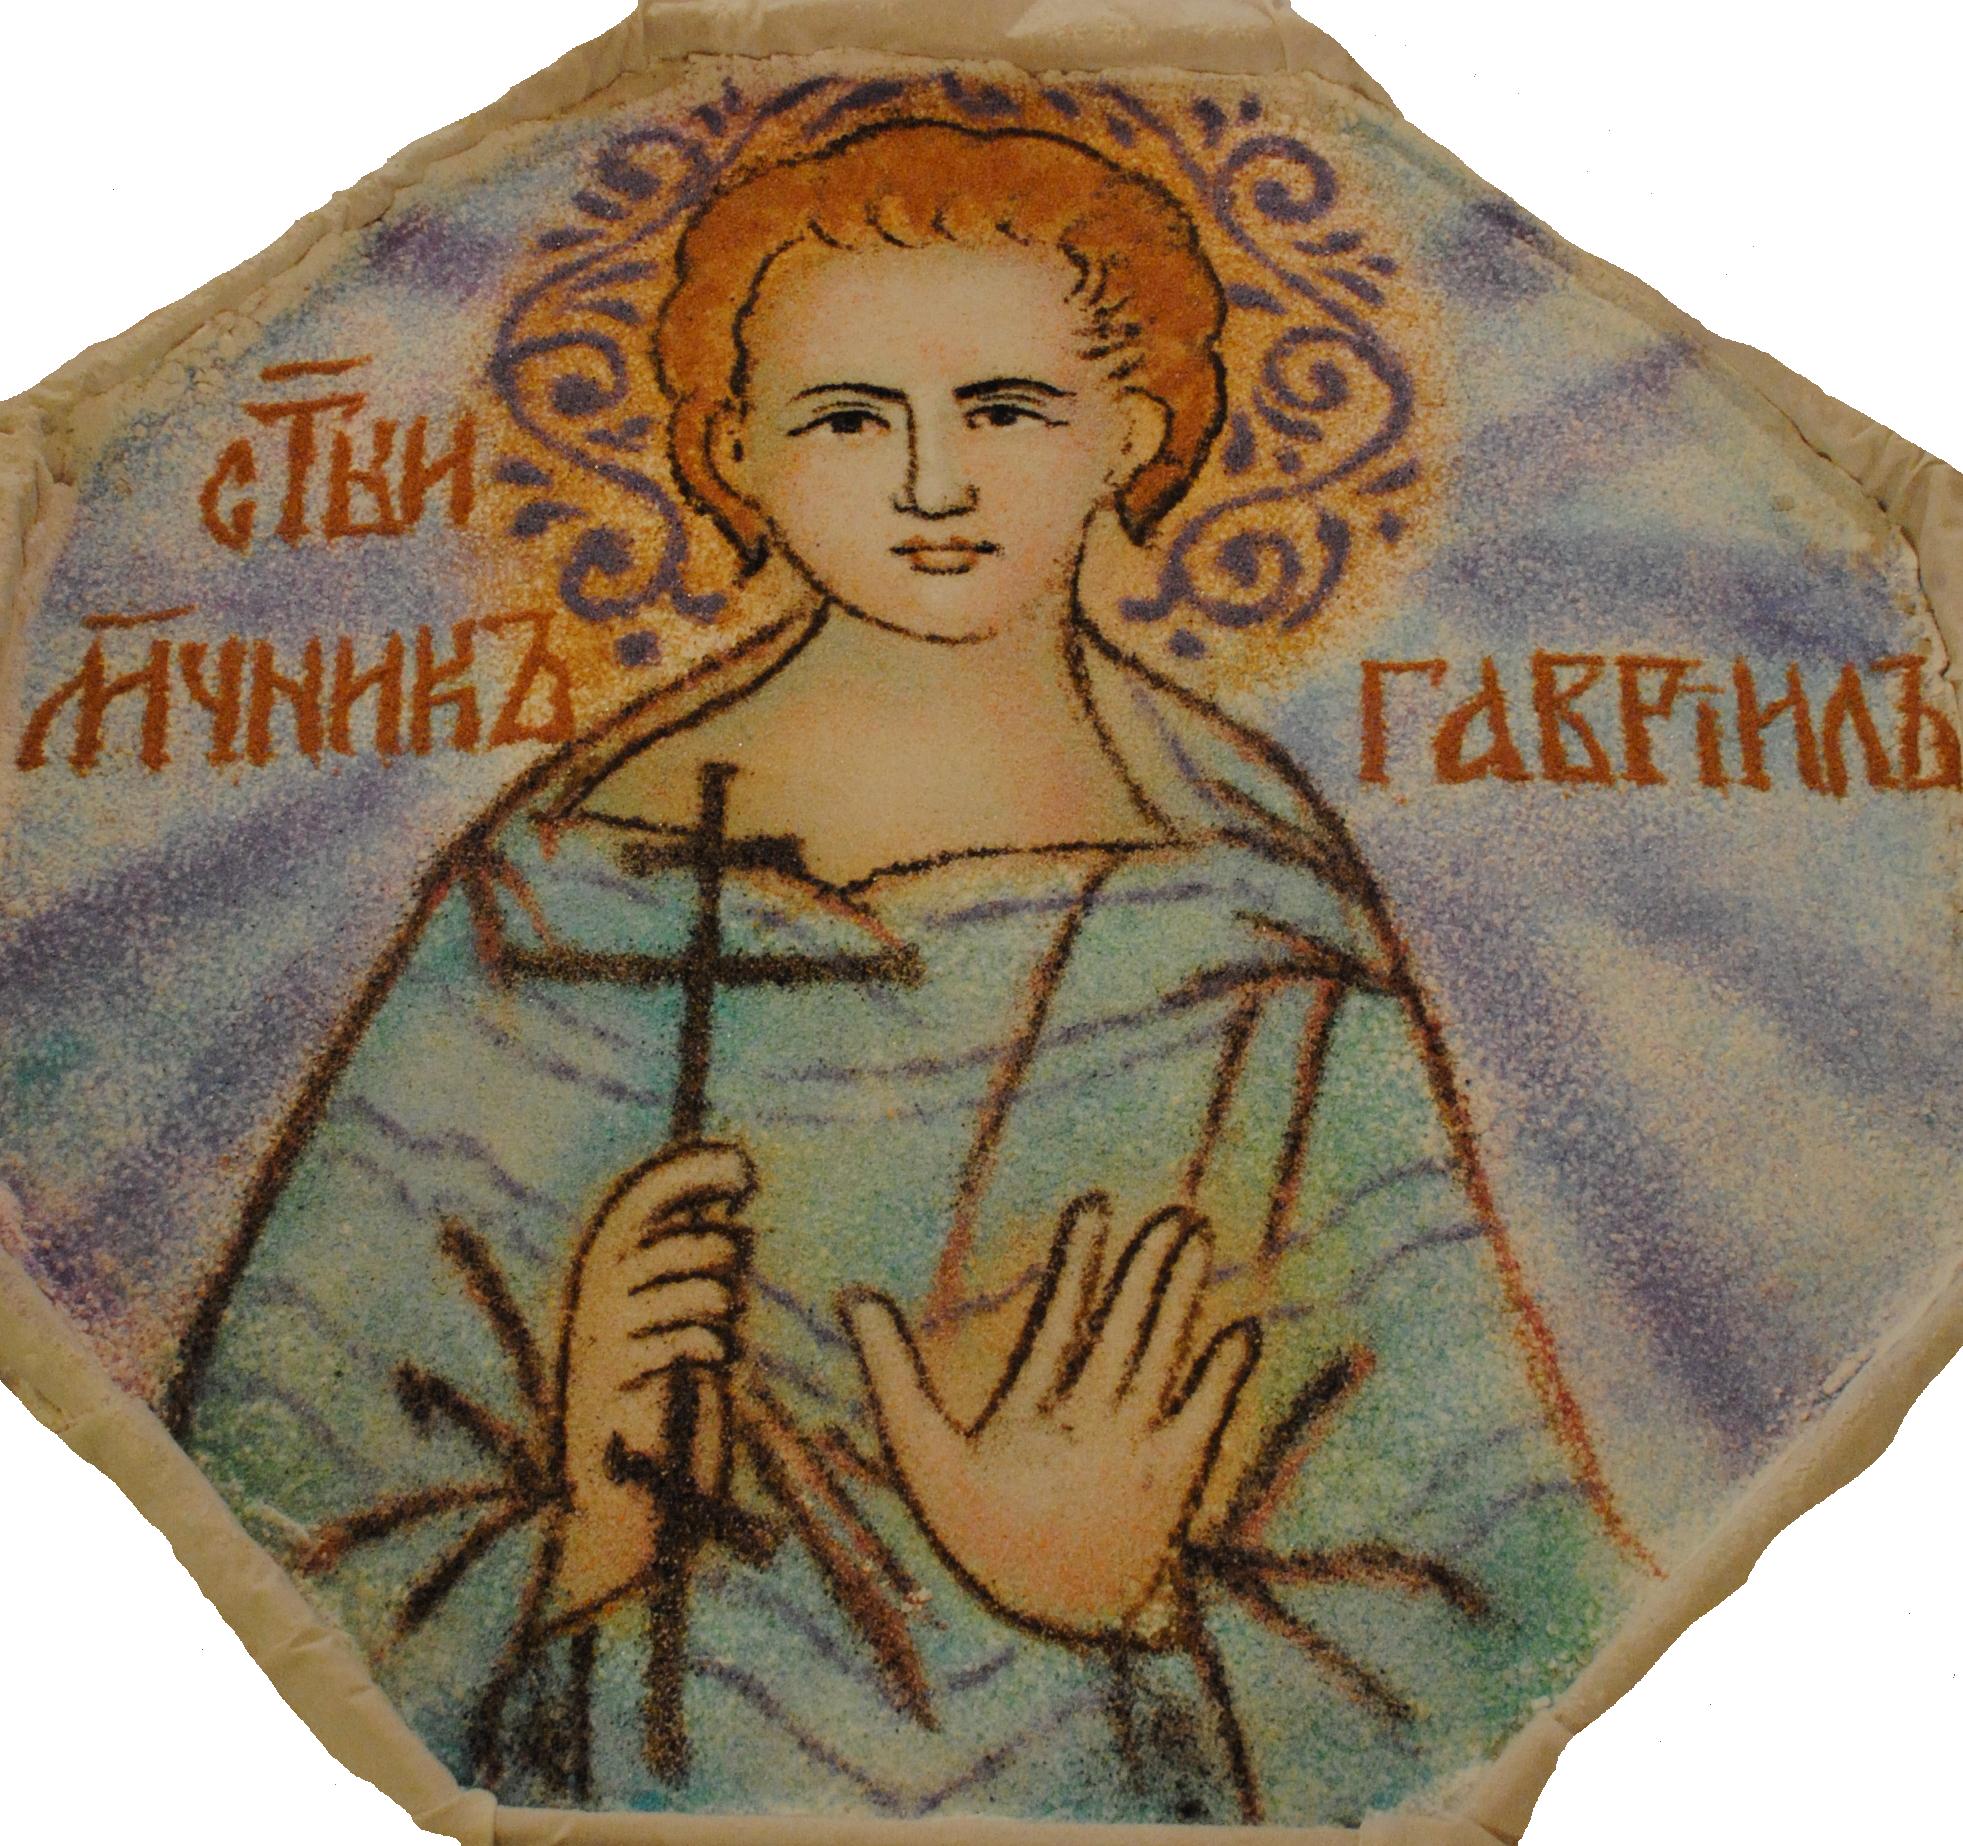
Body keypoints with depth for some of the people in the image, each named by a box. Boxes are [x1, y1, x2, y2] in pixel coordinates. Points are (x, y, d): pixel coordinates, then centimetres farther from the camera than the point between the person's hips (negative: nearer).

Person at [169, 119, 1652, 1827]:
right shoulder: (575, 884, -5)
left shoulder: (1258, 902, -4)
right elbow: (286, 1443, 1)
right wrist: (579, 1542, -14)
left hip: (1122, 1781, 0)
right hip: (653, 1791, 1)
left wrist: (1127, 1597, -13)